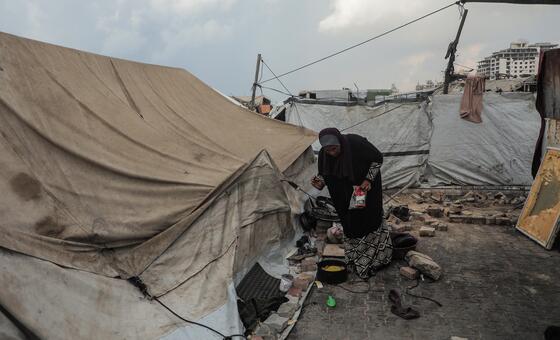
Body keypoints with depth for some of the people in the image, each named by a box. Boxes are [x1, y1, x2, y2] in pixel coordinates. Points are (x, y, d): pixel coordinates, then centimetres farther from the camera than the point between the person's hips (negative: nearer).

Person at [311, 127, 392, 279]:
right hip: (345, 194, 4)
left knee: (370, 220, 6)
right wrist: (320, 183, -28)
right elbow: (324, 174, -5)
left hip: (366, 188, -3)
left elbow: (378, 158, -16)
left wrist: (369, 179, -23)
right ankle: (355, 259, 31)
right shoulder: (324, 154, -20)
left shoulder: (357, 143, -32)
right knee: (349, 224, 11)